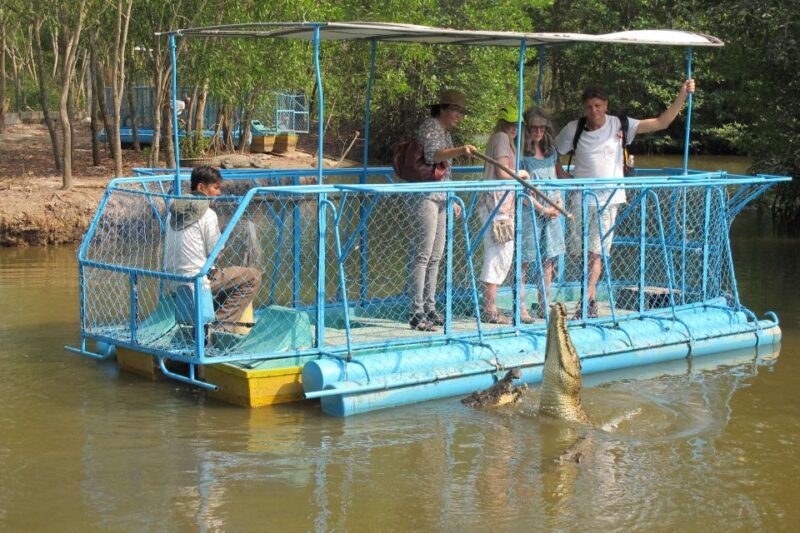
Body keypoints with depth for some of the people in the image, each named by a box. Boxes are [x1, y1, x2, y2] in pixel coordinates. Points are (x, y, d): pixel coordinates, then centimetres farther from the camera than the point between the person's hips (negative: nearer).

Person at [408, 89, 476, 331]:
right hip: (425, 197, -10)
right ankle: (416, 313, -11)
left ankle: (429, 308, 18)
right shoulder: (430, 127, -10)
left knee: (436, 255, 11)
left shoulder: (446, 132, 19)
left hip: (439, 198, 10)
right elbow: (433, 155, -30)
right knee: (423, 254, -11)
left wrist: (451, 200, 27)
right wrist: (459, 150, -46)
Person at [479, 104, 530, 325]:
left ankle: (490, 308, 15)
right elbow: (503, 172, -17)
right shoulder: (502, 138, -8)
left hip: (503, 203, 10)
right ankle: (490, 310, -9)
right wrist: (522, 173, -2)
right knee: (498, 255, -10)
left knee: (502, 256, 12)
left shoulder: (504, 139, 22)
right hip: (498, 201, -10)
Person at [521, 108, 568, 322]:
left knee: (548, 259, 9)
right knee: (524, 260, -5)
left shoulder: (550, 151, 14)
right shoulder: (521, 153, -7)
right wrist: (542, 209, -10)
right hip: (528, 210, -7)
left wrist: (559, 202, 4)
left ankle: (544, 306, 18)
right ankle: (520, 308, -2)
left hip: (552, 212, 7)